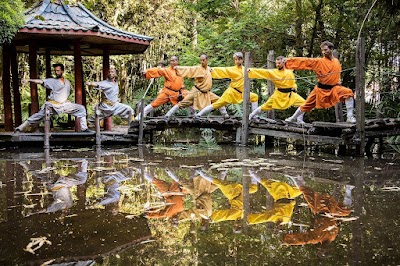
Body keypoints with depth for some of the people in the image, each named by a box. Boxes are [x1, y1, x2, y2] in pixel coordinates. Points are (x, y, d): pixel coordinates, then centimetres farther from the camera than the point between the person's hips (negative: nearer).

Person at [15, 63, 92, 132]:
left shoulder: (67, 82, 9)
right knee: (39, 116, -15)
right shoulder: (52, 81, -4)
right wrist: (28, 80, -29)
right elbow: (41, 81, -17)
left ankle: (84, 129, 0)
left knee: (81, 108, -4)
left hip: (64, 105, 4)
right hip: (52, 105, -4)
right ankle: (20, 128, -9)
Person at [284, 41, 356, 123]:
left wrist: (338, 81, 6)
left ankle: (350, 117, -13)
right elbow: (305, 61, -16)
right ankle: (294, 118, 33)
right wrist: (288, 60, -20)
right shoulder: (319, 61, -10)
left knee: (348, 92, -22)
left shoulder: (336, 61, 2)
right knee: (307, 104, 8)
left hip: (333, 88, 2)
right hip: (321, 89, -2)